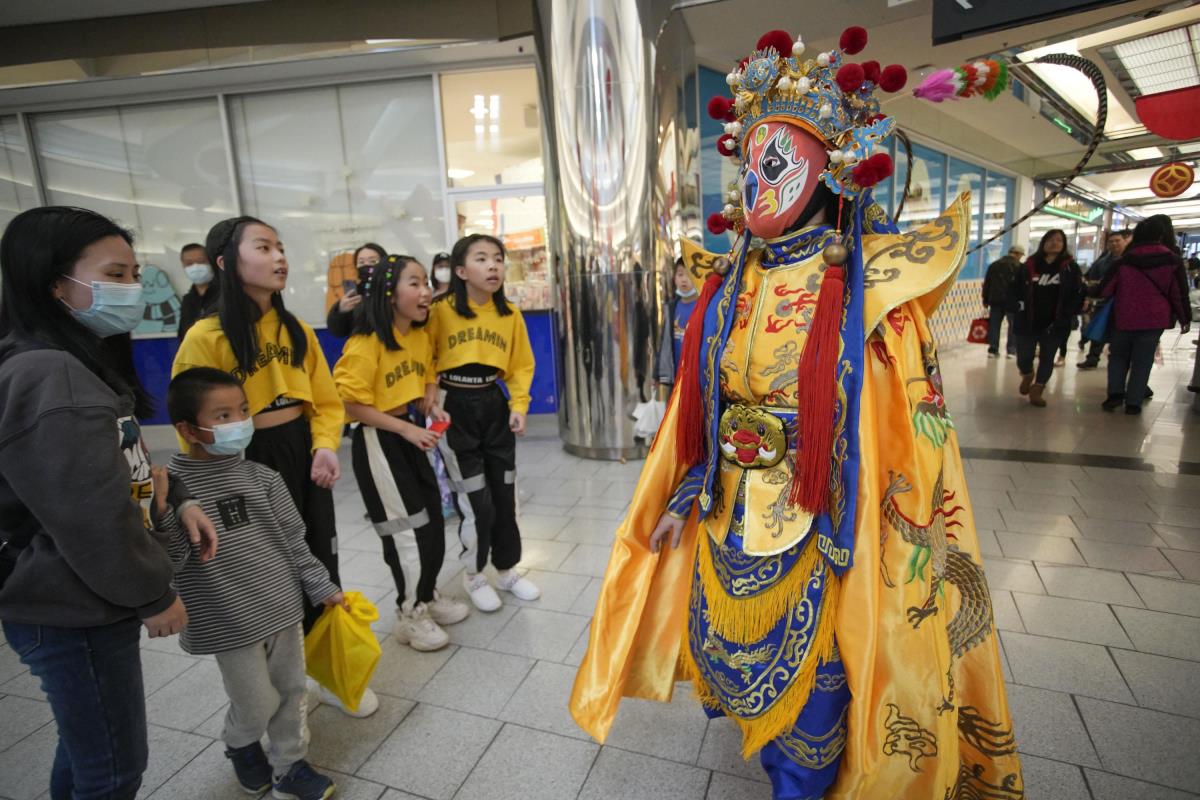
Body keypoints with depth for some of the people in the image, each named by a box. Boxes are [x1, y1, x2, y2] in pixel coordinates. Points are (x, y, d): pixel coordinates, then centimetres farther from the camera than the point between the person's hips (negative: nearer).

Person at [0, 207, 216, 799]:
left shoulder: (82, 362, 8)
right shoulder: (49, 380, -26)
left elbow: (125, 464, 18)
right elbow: (95, 520, -26)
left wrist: (177, 500, 3)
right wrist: (154, 596, -14)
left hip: (76, 603, 10)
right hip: (74, 615, -10)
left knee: (87, 747, 28)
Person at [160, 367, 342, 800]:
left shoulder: (262, 477, -3)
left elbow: (293, 540, 3)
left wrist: (322, 588, 4)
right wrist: (161, 516, -31)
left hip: (283, 608, 4)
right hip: (229, 624, -3)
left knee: (291, 692, 15)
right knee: (257, 705, 11)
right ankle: (240, 746, 44)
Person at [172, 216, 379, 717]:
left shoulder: (297, 331, 4)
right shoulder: (206, 338, -13)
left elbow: (326, 401, 7)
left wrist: (325, 447, -10)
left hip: (304, 459, 5)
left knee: (322, 573, 15)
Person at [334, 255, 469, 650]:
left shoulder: (421, 336, 3)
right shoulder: (366, 344, -20)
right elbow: (351, 406, -18)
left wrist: (433, 410, -2)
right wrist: (406, 428, -21)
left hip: (412, 435, 8)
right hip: (378, 443, -8)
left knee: (433, 521, 15)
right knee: (407, 529, 2)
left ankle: (427, 596, 37)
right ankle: (409, 615, 23)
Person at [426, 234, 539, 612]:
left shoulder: (510, 314, 1)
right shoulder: (441, 310, -10)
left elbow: (521, 366, 5)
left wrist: (518, 406, -6)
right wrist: (429, 394, -13)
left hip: (494, 405, 4)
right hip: (455, 408, -4)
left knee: (504, 494, 12)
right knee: (477, 500, 0)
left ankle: (507, 569, 33)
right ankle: (474, 574, 26)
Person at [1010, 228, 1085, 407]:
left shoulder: (1071, 268, 1)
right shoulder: (1029, 265, 2)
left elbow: (1078, 295, 0)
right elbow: (1016, 289, 8)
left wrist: (1065, 317, -9)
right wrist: (1020, 309, -3)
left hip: (1055, 324, 0)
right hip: (1028, 322, 0)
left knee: (1047, 358, 6)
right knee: (1023, 357, 2)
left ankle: (1037, 390, 21)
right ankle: (1027, 375, 35)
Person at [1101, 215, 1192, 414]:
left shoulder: (1125, 260, -1)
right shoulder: (1173, 261, -5)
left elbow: (1108, 288, 7)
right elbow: (1180, 292, -1)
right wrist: (1185, 318, 10)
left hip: (1124, 317, 1)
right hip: (1154, 318, -1)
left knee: (1118, 355, 16)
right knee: (1142, 361, 5)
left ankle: (1115, 393, 3)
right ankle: (1133, 402, 5)